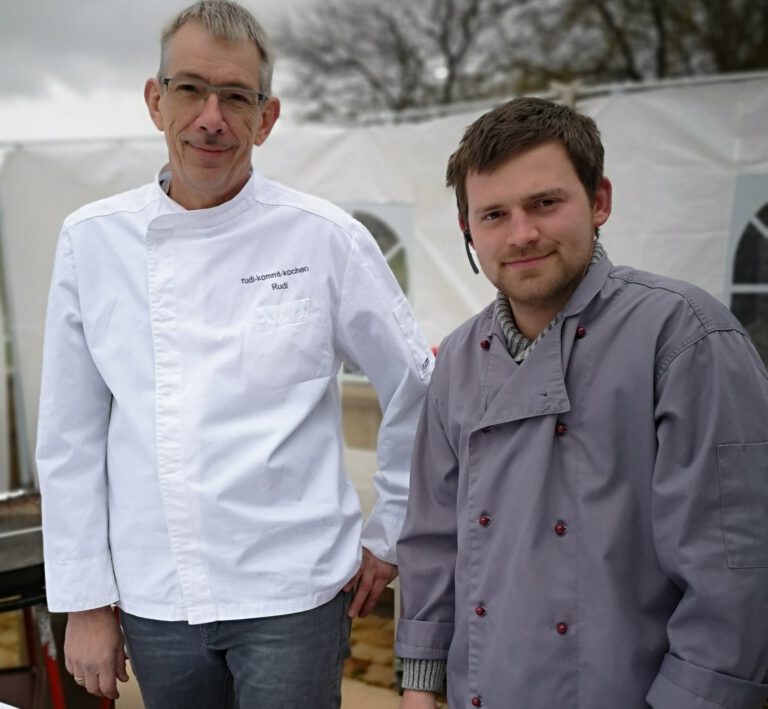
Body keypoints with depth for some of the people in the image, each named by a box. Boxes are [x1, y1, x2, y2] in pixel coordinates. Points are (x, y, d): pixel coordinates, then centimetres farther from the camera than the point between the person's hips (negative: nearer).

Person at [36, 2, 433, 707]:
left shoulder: (324, 238, -7)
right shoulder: (92, 240, -1)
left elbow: (417, 390, 2)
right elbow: (71, 437, 3)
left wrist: (389, 536, 7)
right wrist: (85, 601, 4)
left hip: (291, 595, -2)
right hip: (153, 603, 3)